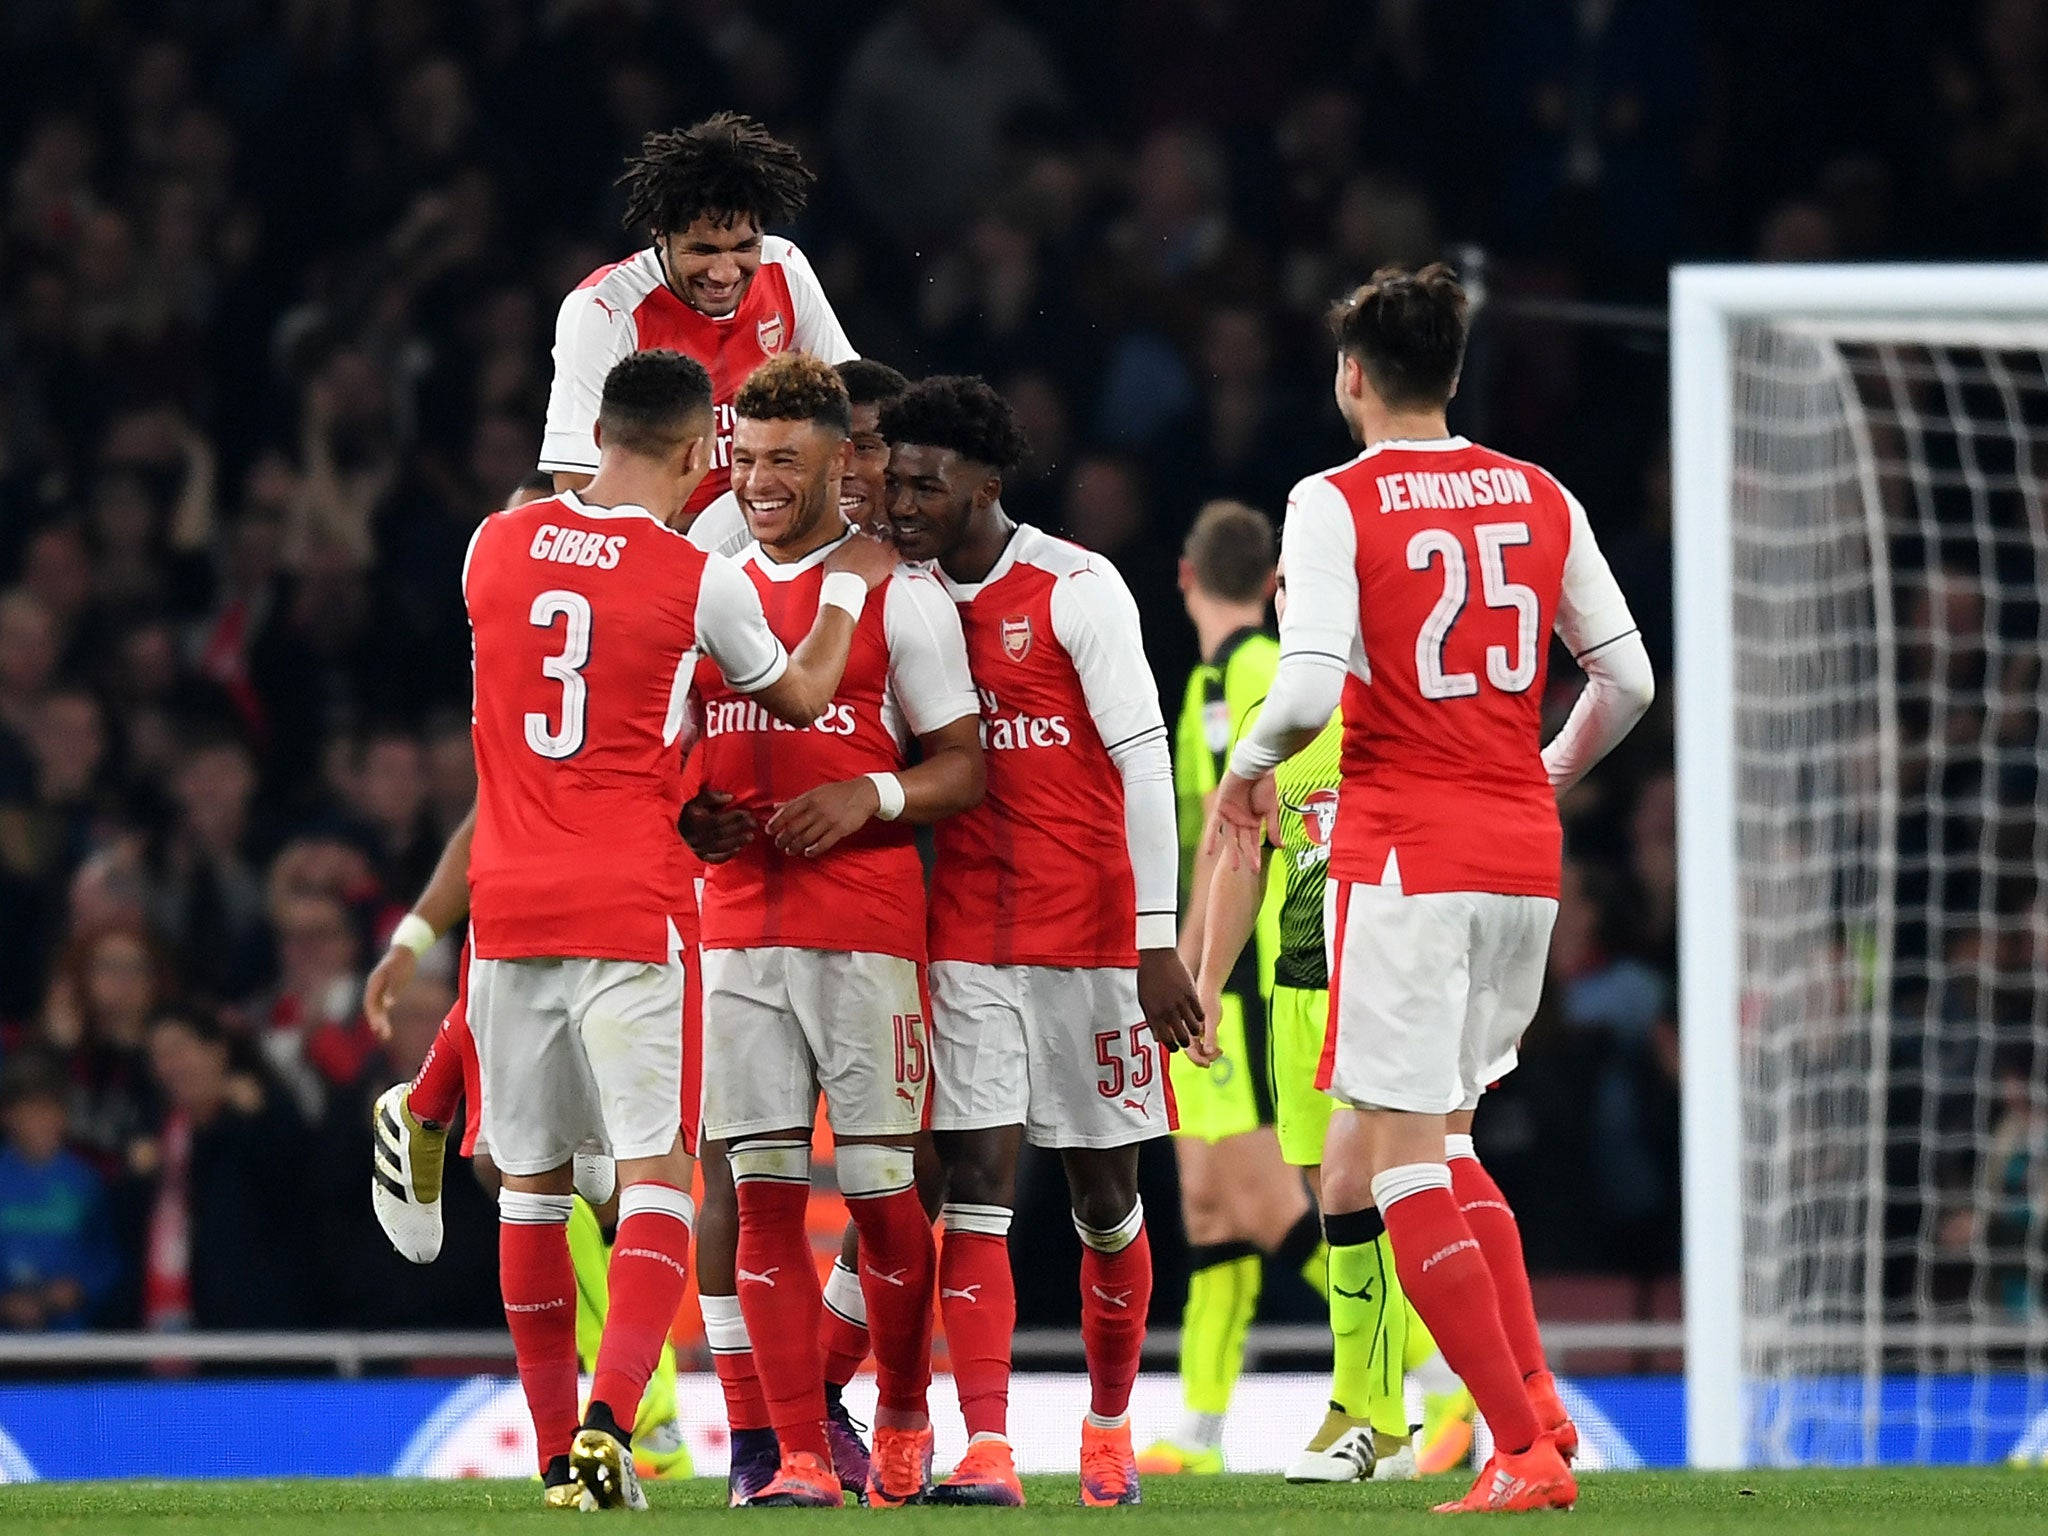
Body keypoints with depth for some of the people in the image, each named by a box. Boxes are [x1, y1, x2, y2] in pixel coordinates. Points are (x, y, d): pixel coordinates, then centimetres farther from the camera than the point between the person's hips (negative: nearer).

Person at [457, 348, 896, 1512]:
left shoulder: (497, 546, 4)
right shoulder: (700, 579, -6)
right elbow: (798, 697, 12)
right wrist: (847, 586, 29)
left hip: (509, 909, 4)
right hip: (632, 907, -4)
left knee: (533, 1183, 11)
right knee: (657, 1175, -4)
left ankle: (559, 1452, 15)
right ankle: (608, 1422, -22)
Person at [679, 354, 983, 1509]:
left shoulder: (901, 596, 0)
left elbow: (963, 770, 2)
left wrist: (870, 798, -15)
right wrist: (687, 817, 1)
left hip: (867, 926, -4)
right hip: (740, 926, 4)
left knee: (881, 1190, -3)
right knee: (765, 1195, -2)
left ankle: (903, 1421, 20)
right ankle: (801, 1458, -1)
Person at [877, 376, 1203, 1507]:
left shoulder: (1076, 590, -9)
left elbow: (1142, 759, -11)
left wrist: (1157, 939, -15)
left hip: (1090, 932, -4)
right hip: (968, 937, 4)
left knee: (1103, 1193, 7)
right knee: (976, 1181, -8)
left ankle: (1110, 1425, 25)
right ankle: (985, 1450, -14)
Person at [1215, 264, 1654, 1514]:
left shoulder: (1336, 505, -7)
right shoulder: (1542, 499, 8)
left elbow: (1309, 692, -17)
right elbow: (1627, 679, 9)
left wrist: (1246, 769, 3)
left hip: (1404, 855, -6)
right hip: (1523, 853, 6)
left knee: (1400, 1159, -2)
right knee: (1440, 1140, 20)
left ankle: (1522, 1450, -10)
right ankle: (1536, 1404, 6)